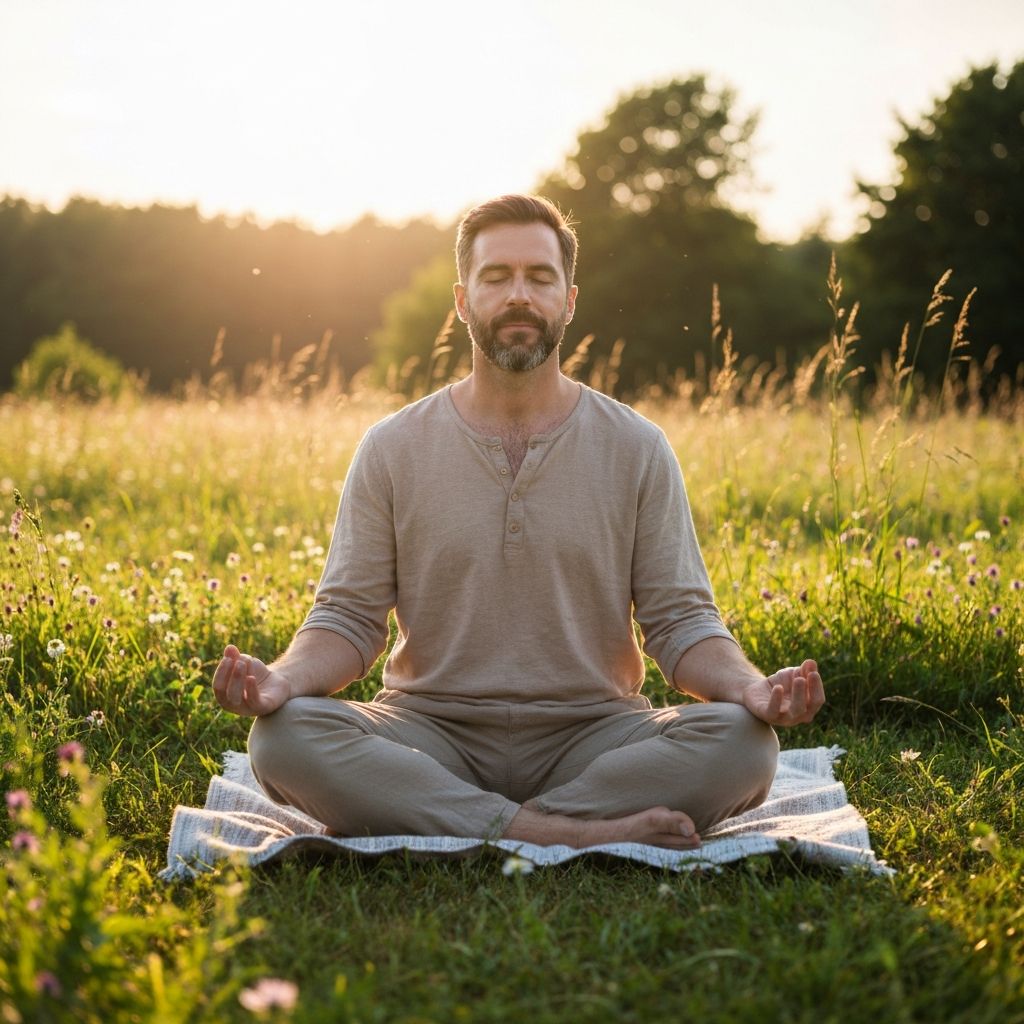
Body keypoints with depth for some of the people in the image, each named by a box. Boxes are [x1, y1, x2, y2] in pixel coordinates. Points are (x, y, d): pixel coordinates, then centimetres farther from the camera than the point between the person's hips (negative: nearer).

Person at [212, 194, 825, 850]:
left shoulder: (637, 449, 4)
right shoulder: (393, 449, 4)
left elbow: (681, 622, 3)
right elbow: (349, 616, 3)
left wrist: (752, 687, -19)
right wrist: (284, 678, -19)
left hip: (591, 735, 0)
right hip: (433, 734, 1)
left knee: (742, 741, -28)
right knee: (285, 735, -29)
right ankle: (574, 833, -28)